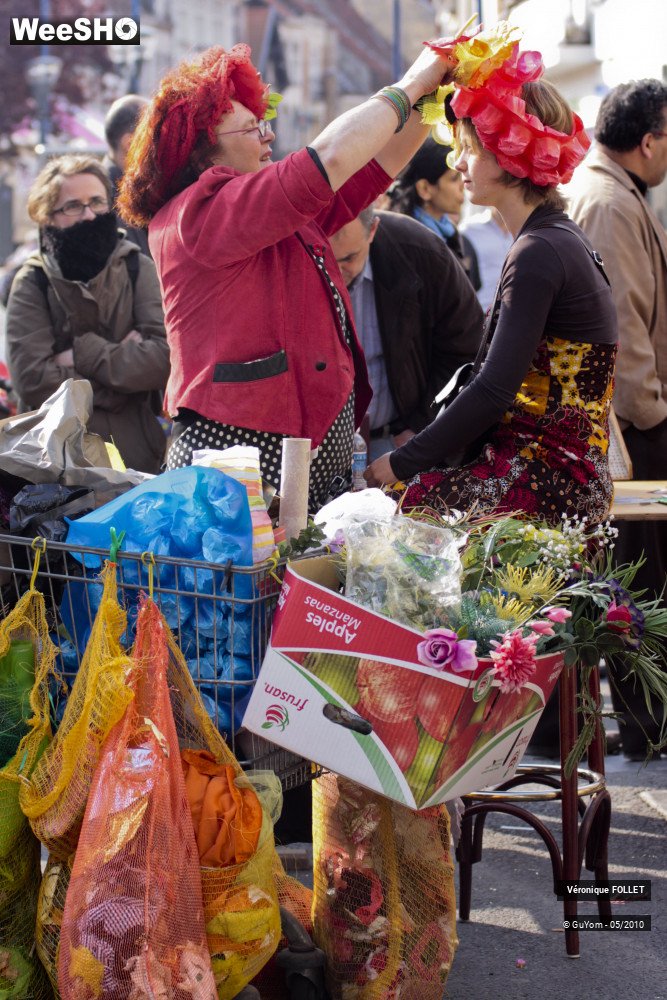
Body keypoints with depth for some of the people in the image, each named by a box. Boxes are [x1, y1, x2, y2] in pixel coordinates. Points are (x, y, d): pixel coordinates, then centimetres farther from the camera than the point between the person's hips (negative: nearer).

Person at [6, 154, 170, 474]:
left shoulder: (137, 268, 0)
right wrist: (122, 359, -11)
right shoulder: (32, 283, -1)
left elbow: (165, 357, -15)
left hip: (138, 456, 1)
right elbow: (31, 380, -15)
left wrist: (82, 355, -13)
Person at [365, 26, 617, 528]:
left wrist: (403, 463, -12)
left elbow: (493, 391, -20)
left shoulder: (540, 253, -16)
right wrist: (419, 446, 12)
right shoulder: (557, 239, 16)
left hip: (545, 483, -9)